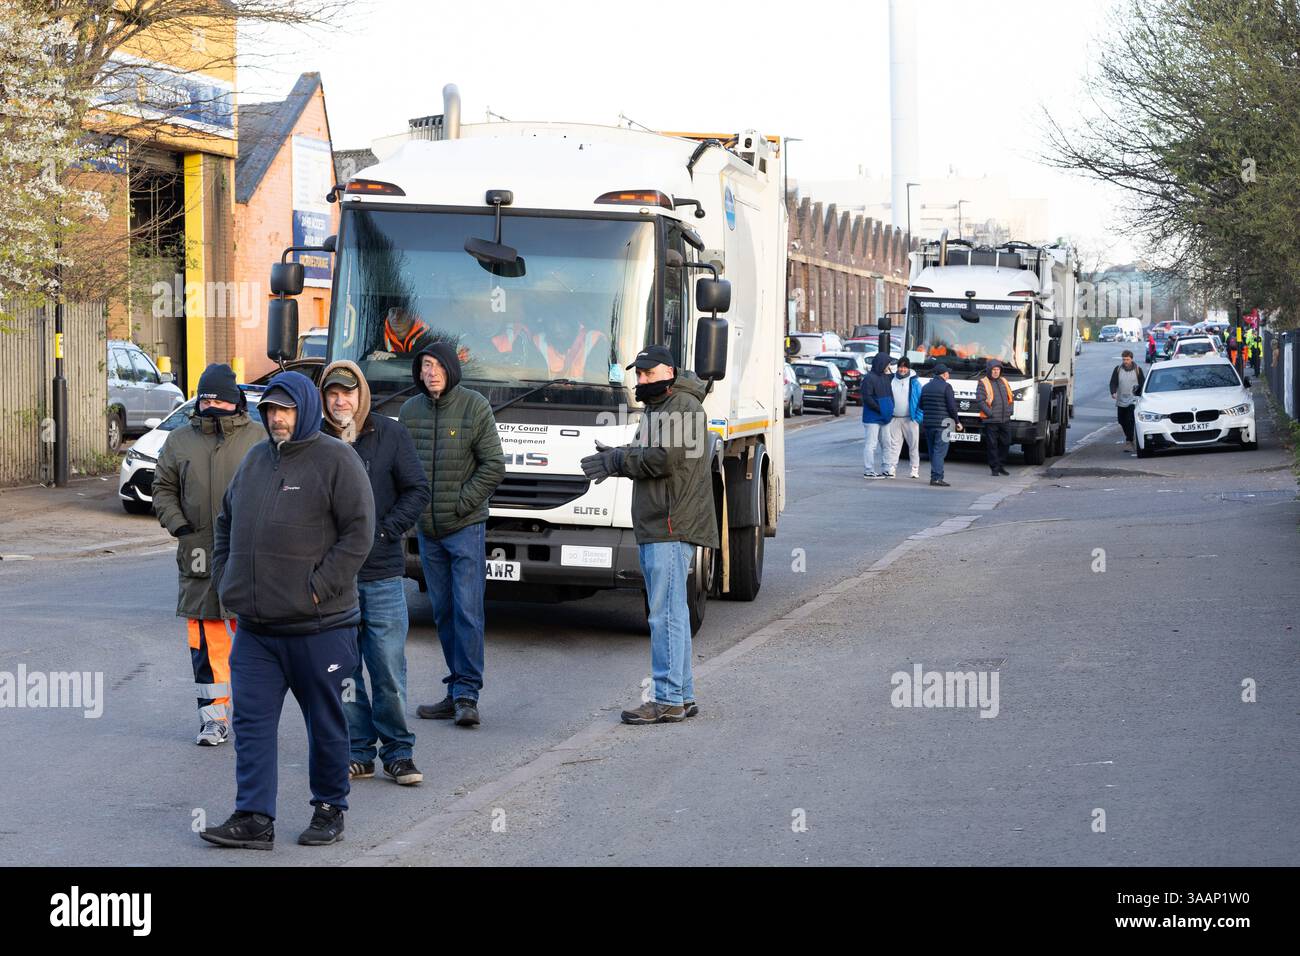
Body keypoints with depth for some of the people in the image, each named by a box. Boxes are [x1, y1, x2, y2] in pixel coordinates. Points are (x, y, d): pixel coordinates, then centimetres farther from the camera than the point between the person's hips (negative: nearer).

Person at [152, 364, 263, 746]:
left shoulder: (259, 438, 3)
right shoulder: (180, 441, 10)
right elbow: (163, 490, 15)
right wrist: (178, 525, 0)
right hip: (199, 556, 2)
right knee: (206, 640, 3)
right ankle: (213, 716, 10)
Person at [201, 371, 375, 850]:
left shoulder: (336, 460, -7)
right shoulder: (255, 460, 13)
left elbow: (359, 532, -12)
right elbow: (226, 523, 23)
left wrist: (319, 587, -16)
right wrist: (225, 578, 11)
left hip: (318, 625, -5)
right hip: (254, 626, 6)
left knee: (325, 721, 8)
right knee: (253, 721, 0)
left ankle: (329, 810, 22)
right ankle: (254, 819, 2)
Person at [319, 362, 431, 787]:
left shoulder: (390, 434, 3)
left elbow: (418, 490, 5)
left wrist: (385, 530, -6)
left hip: (382, 573, -1)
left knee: (389, 668, -1)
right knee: (342, 670, 5)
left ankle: (398, 752, 10)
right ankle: (358, 752, 14)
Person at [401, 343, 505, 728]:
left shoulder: (474, 407, -5)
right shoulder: (409, 411, 7)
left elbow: (493, 466, -6)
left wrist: (462, 503, -10)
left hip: (466, 528, -5)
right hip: (427, 530, 5)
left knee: (468, 611, -8)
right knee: (443, 612, 9)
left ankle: (466, 694, -7)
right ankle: (458, 693, 15)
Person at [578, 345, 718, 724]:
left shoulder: (684, 406, -10)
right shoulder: (658, 408, 23)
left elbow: (663, 458, -21)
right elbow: (646, 455, 18)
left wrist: (616, 460, -11)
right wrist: (613, 458, -2)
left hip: (672, 527, -11)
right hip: (654, 527, 11)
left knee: (666, 615, -10)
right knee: (672, 614, 12)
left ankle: (668, 700, -9)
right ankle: (683, 696, 17)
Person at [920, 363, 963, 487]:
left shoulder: (926, 387, 13)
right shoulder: (946, 387, -8)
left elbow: (921, 405, 17)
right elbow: (952, 406, -11)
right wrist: (957, 421, -1)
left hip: (928, 423, 6)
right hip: (942, 424, -6)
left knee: (932, 451, 13)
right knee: (940, 451, -8)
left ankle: (934, 476, 14)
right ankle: (937, 477, -16)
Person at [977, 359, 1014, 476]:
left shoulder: (1004, 382, 17)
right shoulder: (983, 383, -2)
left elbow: (1011, 398, 22)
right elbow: (980, 401, -10)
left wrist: (1009, 411, 7)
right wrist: (990, 413, -17)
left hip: (1005, 419, 6)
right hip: (991, 421, -6)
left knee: (1005, 443, 8)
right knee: (992, 444, -3)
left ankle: (1001, 465, 21)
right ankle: (994, 467, 3)